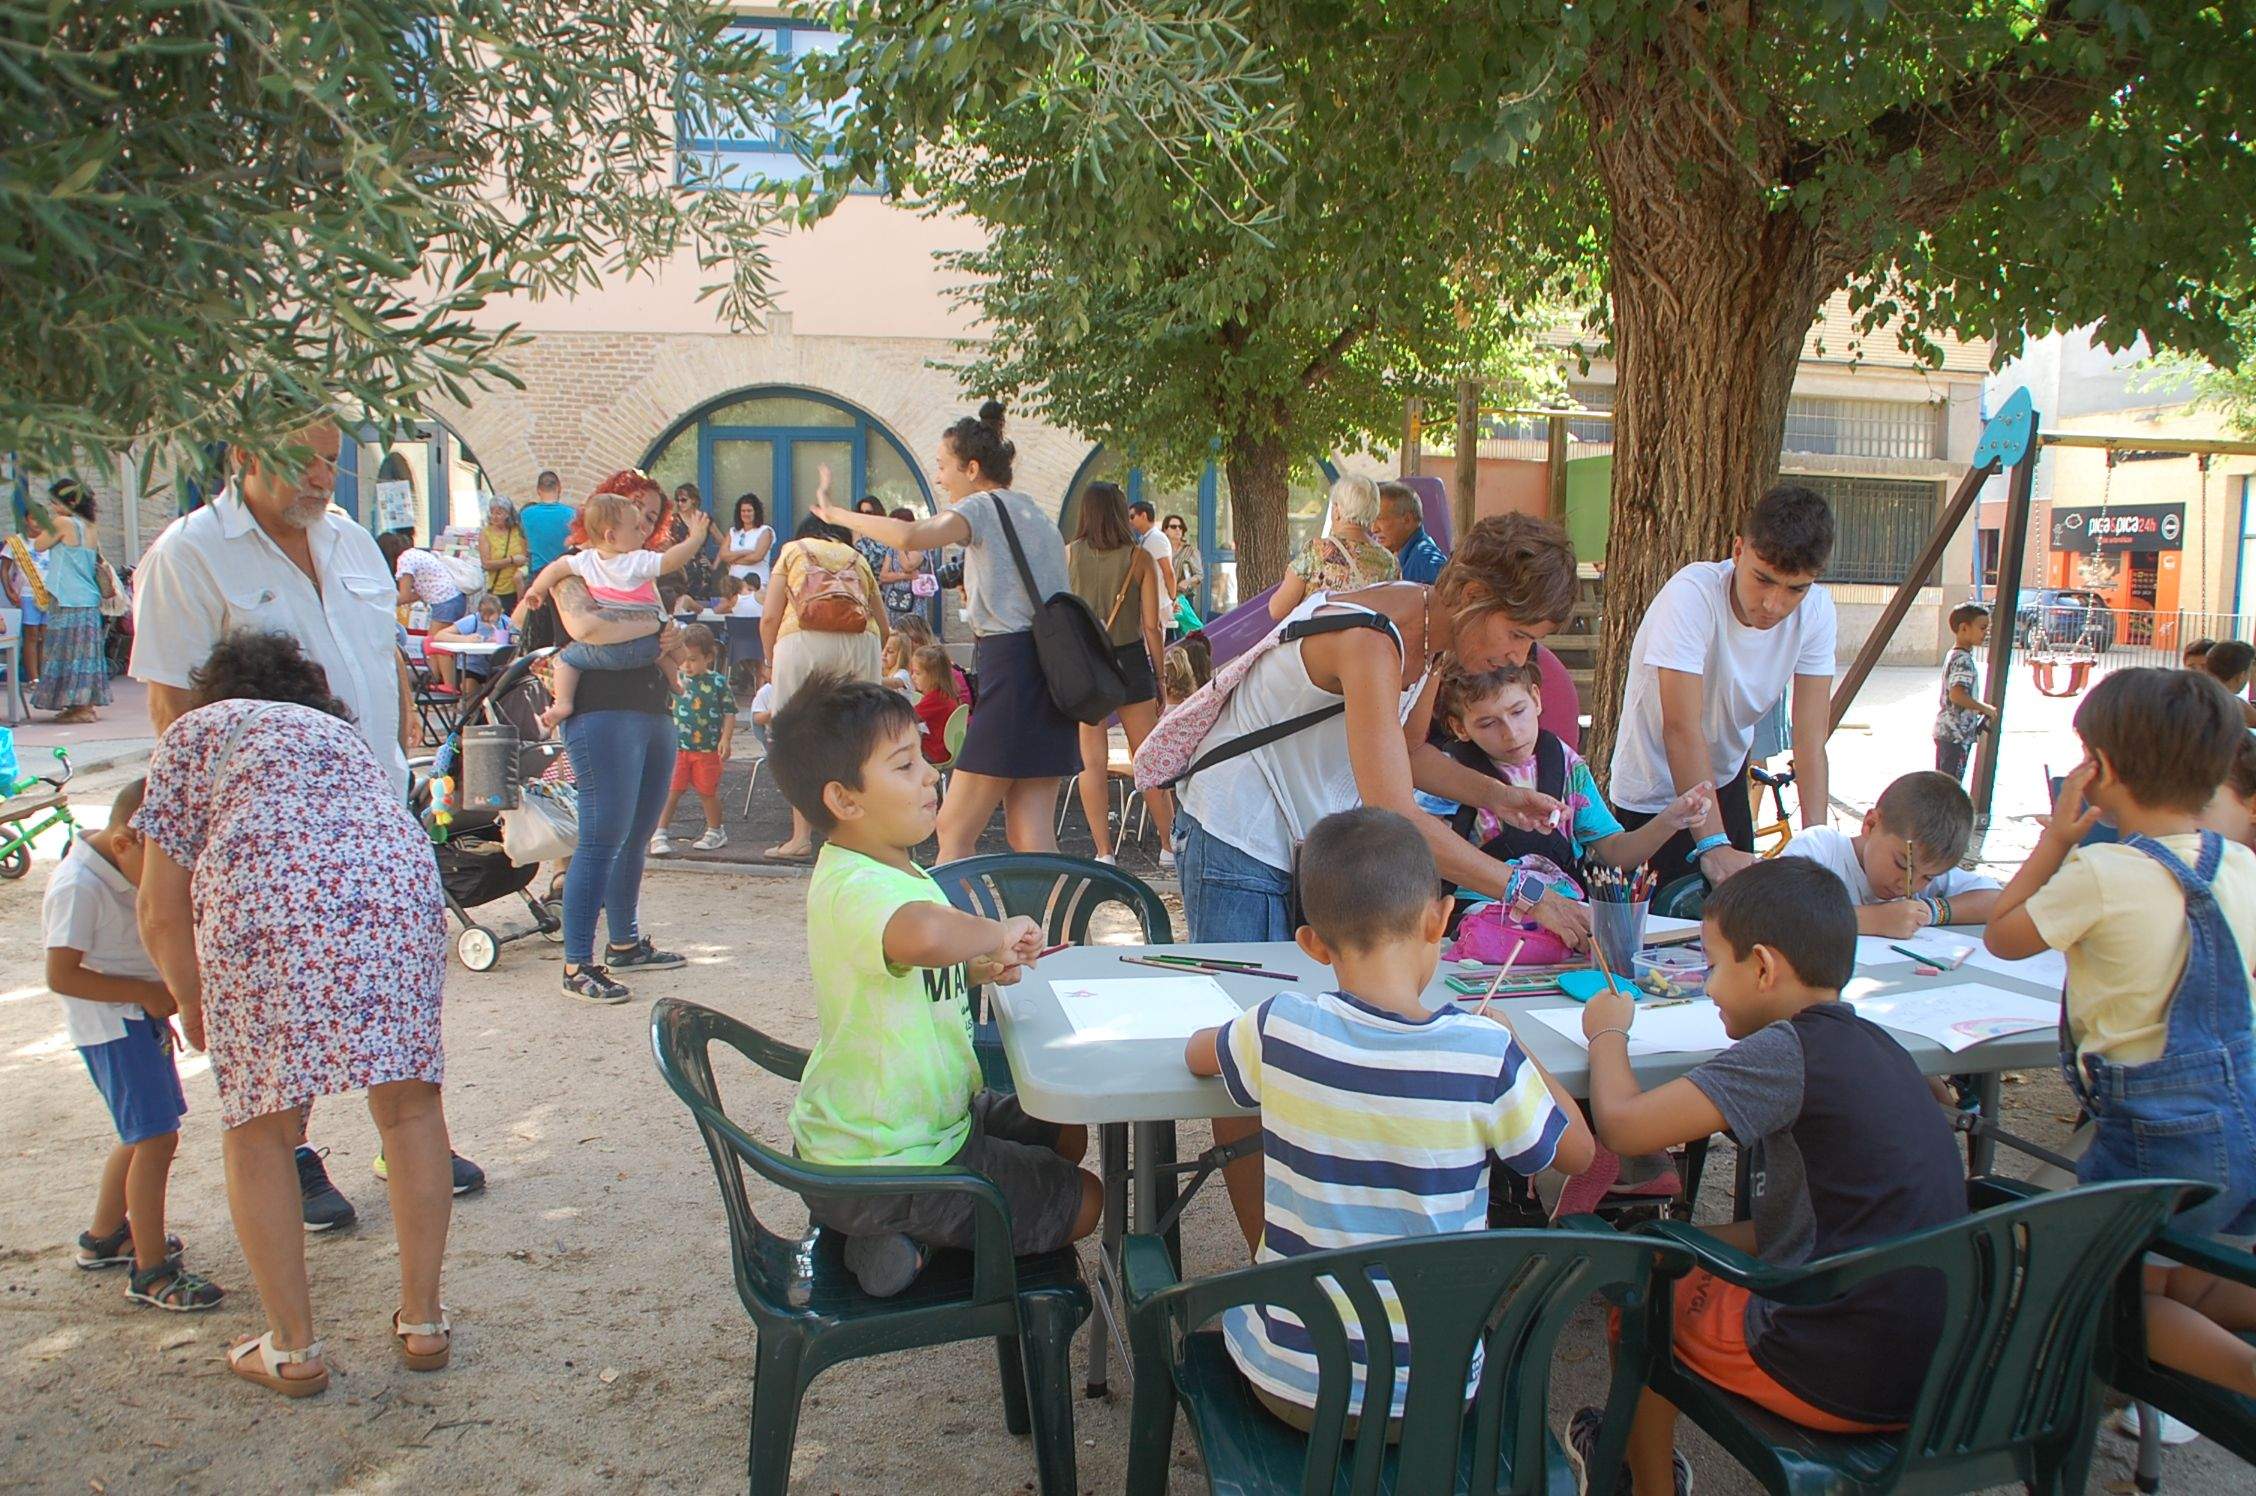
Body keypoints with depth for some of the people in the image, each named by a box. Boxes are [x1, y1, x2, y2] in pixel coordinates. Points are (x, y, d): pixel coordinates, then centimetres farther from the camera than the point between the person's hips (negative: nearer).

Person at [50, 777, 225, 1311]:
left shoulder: (122, 871, 6)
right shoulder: (79, 885, -22)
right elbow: (61, 975, -25)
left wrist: (158, 1005, 17)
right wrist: (146, 992, -23)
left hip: (139, 1016, 10)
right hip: (109, 1026, -10)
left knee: (144, 1135, 20)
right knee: (155, 1137, -12)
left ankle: (104, 1237, 39)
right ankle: (151, 1271, -6)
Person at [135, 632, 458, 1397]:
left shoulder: (193, 732, 25)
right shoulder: (339, 731, 37)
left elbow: (162, 913, 17)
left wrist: (192, 1004, 35)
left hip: (265, 901, -3)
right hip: (399, 883, 4)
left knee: (258, 1132, 13)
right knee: (410, 1104, 17)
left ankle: (293, 1350, 20)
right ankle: (423, 1323, 25)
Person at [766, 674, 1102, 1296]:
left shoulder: (890, 871, 4)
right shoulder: (857, 889, -30)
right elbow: (922, 935, -55)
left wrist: (979, 969, 1)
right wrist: (999, 931, -33)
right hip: (885, 1170, -10)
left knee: (1064, 1137, 24)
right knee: (1082, 1201, 2)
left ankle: (909, 1235, 15)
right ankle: (909, 1239, 4)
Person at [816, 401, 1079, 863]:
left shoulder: (982, 507, -3)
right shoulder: (1039, 514, 22)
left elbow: (912, 536, -23)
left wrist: (841, 516, -10)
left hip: (1010, 664, -8)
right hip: (1053, 671, 9)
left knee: (954, 830, -3)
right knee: (1031, 836, 7)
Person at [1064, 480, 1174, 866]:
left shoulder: (1067, 554, -2)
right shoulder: (1140, 558, -3)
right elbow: (1152, 625, -5)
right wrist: (1160, 678, 3)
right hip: (1130, 661, 0)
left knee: (1093, 762, 4)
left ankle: (1104, 853, 4)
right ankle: (1170, 845, 16)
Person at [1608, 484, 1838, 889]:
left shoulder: (1816, 611, -14)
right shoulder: (1692, 594, -30)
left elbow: (1811, 734, -17)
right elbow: (1681, 728, -36)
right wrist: (1714, 845, -42)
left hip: (1727, 778, 5)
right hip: (1656, 793, -5)